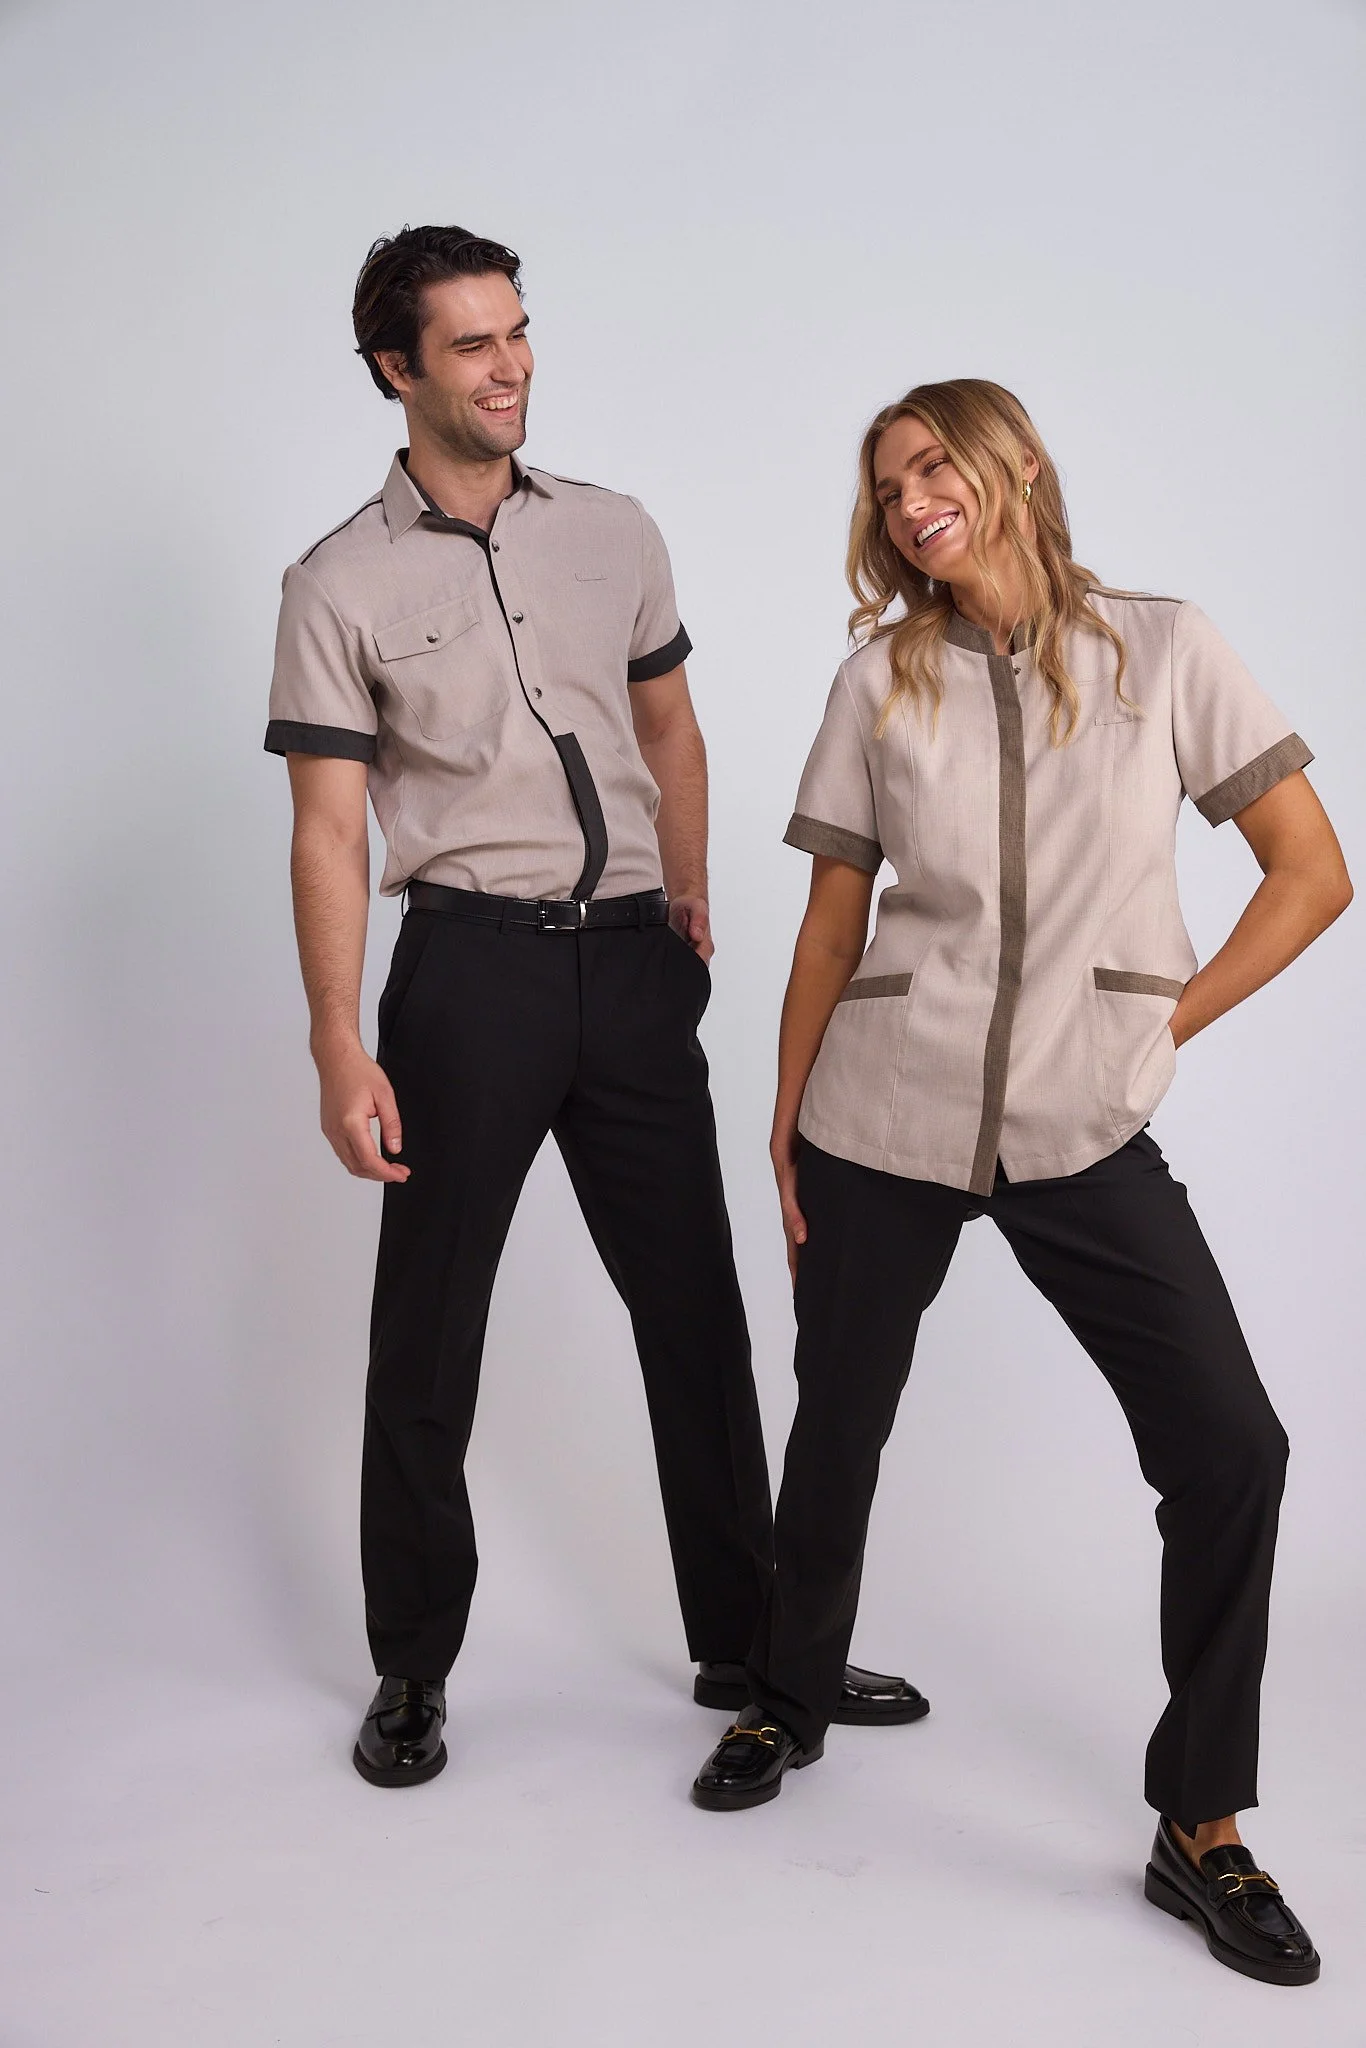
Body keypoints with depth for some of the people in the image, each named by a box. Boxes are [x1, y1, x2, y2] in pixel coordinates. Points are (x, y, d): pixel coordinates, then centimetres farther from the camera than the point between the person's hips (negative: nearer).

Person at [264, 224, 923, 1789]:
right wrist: (340, 1050, -12)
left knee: (693, 1305, 8)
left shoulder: (615, 535, 10)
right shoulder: (340, 586, -2)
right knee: (428, 1333, 4)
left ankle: (748, 1643, 23)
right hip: (470, 966, -3)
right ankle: (412, 1670, 23)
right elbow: (327, 831, -6)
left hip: (633, 959, 4)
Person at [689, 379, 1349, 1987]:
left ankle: (1201, 1831, 10)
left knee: (1228, 1448, -8)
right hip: (882, 1121, 1)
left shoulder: (1163, 651, -1)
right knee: (837, 1428, 11)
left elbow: (1311, 871, 1)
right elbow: (832, 922, 6)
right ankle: (789, 1706, 37)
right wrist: (786, 1126, 5)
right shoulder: (881, 680, 3)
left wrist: (1159, 1028, -4)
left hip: (1083, 1132, -1)